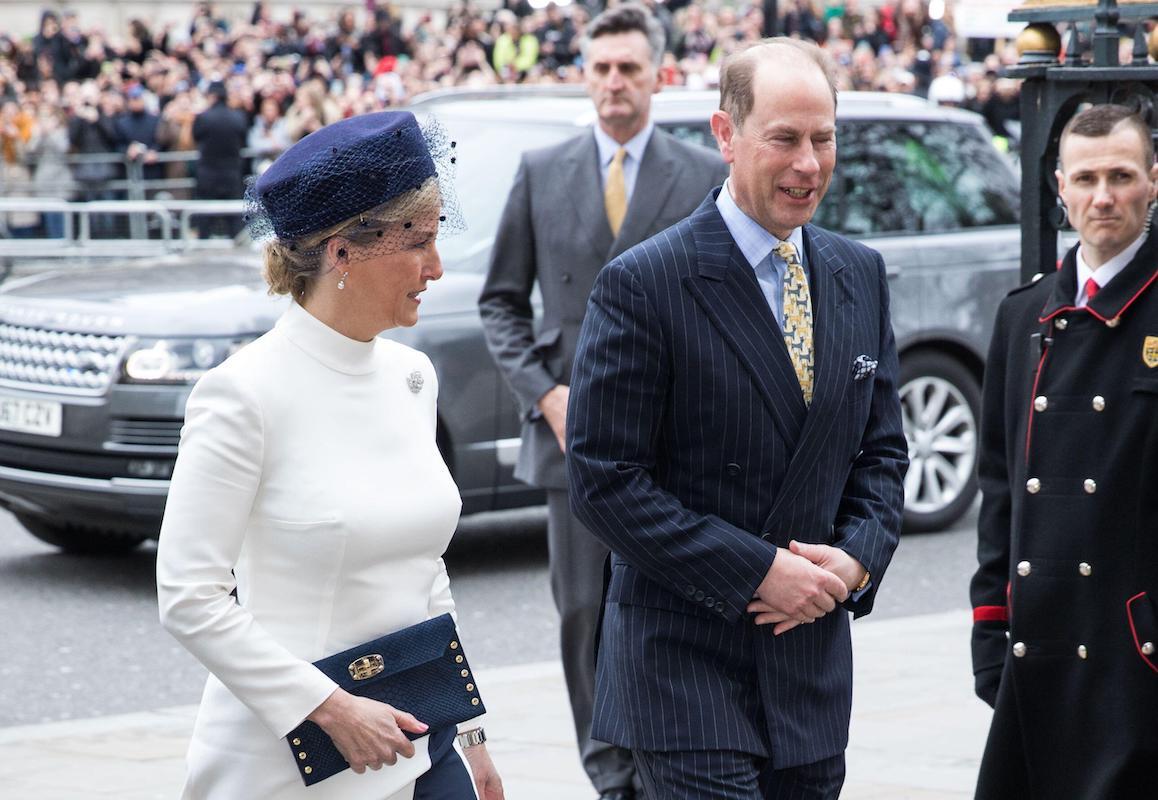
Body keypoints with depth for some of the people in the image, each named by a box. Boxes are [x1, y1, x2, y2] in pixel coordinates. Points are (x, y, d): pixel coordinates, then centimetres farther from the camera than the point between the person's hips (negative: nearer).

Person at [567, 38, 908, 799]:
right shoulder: (642, 285, -11)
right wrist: (756, 571, -16)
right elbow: (604, 480, -13)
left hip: (814, 651, 6)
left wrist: (858, 556, -5)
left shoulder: (860, 274, 8)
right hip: (685, 657, -6)